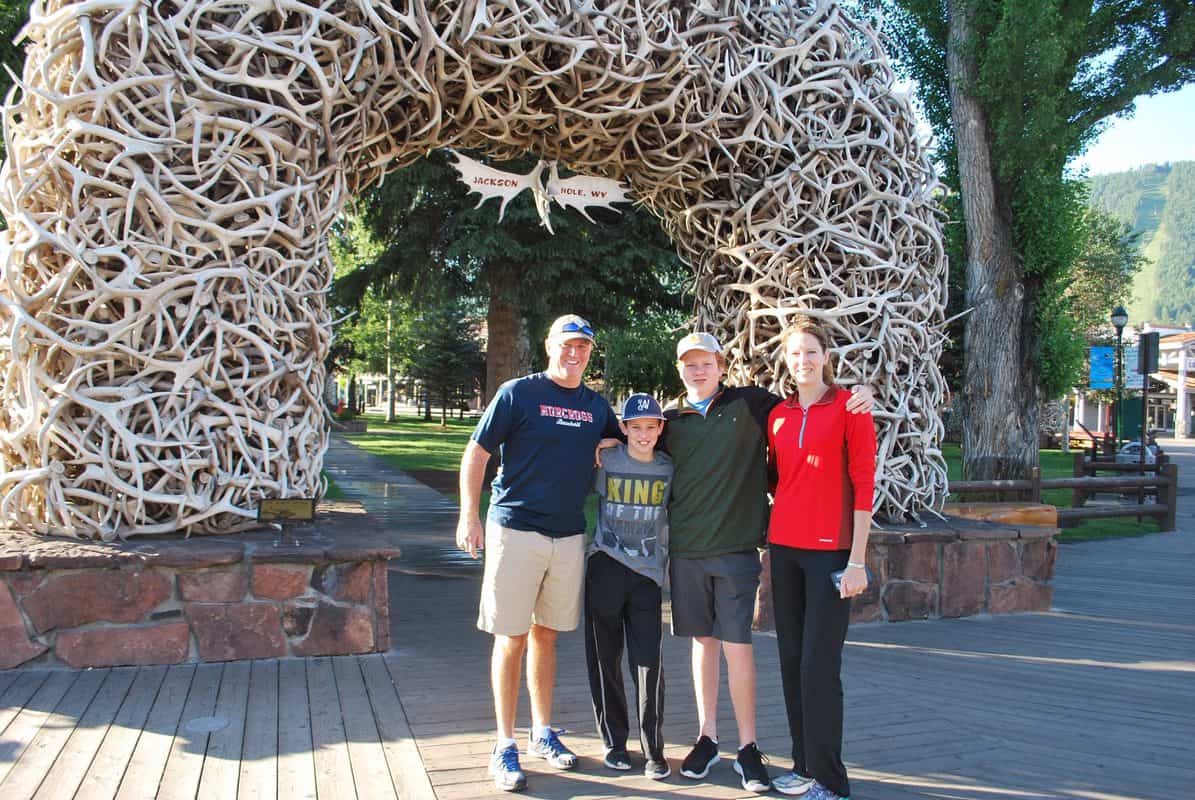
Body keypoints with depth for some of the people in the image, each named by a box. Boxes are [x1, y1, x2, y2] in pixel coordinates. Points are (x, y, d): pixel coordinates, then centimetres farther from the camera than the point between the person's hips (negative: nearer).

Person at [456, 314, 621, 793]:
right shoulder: (518, 393, -4)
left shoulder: (597, 406, 10)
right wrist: (469, 515, -12)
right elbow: (476, 453, -4)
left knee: (546, 635, 14)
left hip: (569, 535, 5)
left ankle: (542, 733, 27)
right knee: (511, 637, -1)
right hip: (515, 530, -4)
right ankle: (505, 747, 8)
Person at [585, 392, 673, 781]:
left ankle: (653, 750, 6)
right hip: (605, 569, 0)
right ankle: (614, 741, 20)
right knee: (605, 658, 6)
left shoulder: (668, 469, 3)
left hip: (647, 573, 0)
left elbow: (674, 516, 12)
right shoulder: (606, 462, -2)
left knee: (648, 661, -4)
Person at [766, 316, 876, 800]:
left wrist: (857, 560, -11)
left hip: (830, 550, -5)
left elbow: (863, 484, -7)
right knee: (791, 660, 9)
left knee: (819, 665, -6)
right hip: (784, 547, 6)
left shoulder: (849, 408, -4)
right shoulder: (778, 415, 10)